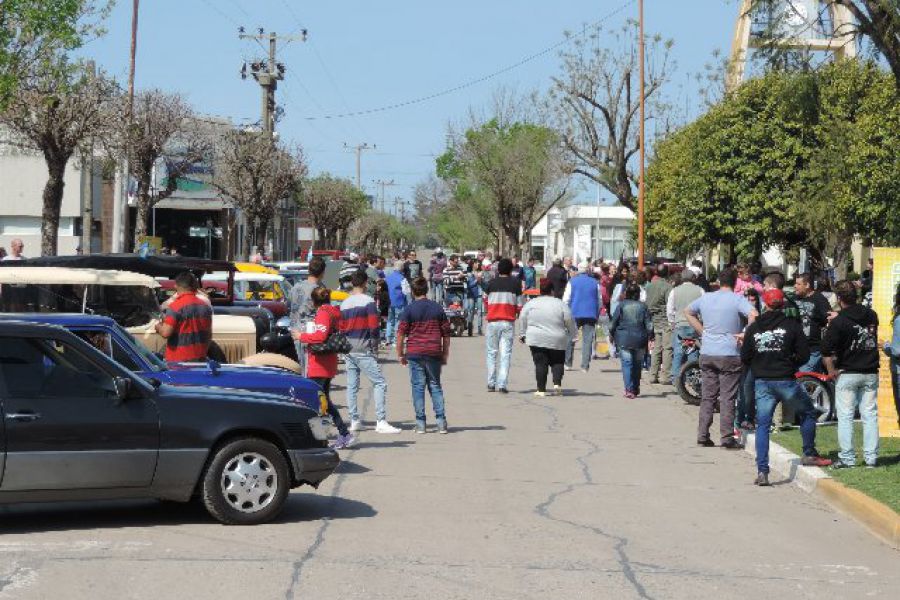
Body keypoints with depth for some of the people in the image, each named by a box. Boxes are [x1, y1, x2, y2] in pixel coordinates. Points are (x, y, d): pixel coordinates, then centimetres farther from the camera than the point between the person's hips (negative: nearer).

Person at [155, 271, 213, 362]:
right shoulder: (206, 307, 5)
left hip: (178, 360, -5)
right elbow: (209, 335, 14)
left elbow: (165, 333, -20)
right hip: (200, 359, 5)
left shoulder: (175, 307, -14)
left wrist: (158, 327, 3)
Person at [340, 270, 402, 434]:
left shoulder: (344, 303, 11)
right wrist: (375, 344, 0)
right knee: (380, 383, -5)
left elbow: (341, 328, 15)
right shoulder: (368, 301, -9)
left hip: (348, 351, 7)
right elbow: (374, 327, -13)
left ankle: (354, 421, 11)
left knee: (352, 386, 10)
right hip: (364, 351, -7)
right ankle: (381, 422, -13)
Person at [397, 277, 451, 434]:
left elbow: (401, 333, -5)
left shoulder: (409, 309, -4)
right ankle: (441, 421, 1)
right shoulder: (438, 308, 6)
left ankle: (420, 423, 1)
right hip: (434, 353, 3)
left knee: (418, 387, 2)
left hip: (415, 353, -2)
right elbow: (446, 333, 9)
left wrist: (400, 354, 5)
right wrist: (445, 354, 17)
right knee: (435, 386, 10)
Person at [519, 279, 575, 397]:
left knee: (540, 364, 4)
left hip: (536, 340, 1)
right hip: (557, 341, -1)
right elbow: (570, 323, 1)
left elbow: (522, 320, 7)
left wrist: (523, 334, 18)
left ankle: (541, 389, 1)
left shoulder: (531, 303, 2)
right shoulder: (561, 304, -2)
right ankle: (557, 383, -6)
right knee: (557, 362, 13)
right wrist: (571, 334, 18)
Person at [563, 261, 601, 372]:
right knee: (588, 340, 1)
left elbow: (566, 299, 1)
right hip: (591, 315, 1)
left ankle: (568, 363, 11)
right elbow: (600, 301, 11)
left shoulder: (572, 281, 1)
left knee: (570, 339, 11)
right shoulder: (595, 283, 6)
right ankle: (585, 366, -3)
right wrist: (597, 315, 21)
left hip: (575, 314, -1)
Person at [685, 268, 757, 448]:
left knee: (707, 396, 11)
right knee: (727, 398, 0)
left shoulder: (705, 298, 7)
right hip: (730, 354, -4)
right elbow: (753, 315, -24)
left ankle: (703, 435, 11)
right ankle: (727, 438, -1)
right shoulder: (737, 299, -9)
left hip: (707, 354, 4)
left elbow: (688, 312, 22)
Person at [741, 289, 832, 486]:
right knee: (808, 413, 21)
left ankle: (762, 471, -4)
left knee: (762, 425, 6)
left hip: (762, 382, 2)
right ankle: (809, 455, 23)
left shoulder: (753, 328, 3)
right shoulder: (792, 325, -4)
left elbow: (744, 358, 4)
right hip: (785, 381, -2)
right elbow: (804, 355, -4)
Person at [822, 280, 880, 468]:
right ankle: (871, 457, 8)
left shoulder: (839, 322, -13)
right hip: (871, 373, 5)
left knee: (845, 416, 1)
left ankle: (847, 458, 0)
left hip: (848, 373, -4)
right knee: (870, 415, 8)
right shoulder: (871, 315, 3)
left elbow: (826, 350, -17)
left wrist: (831, 370, -2)